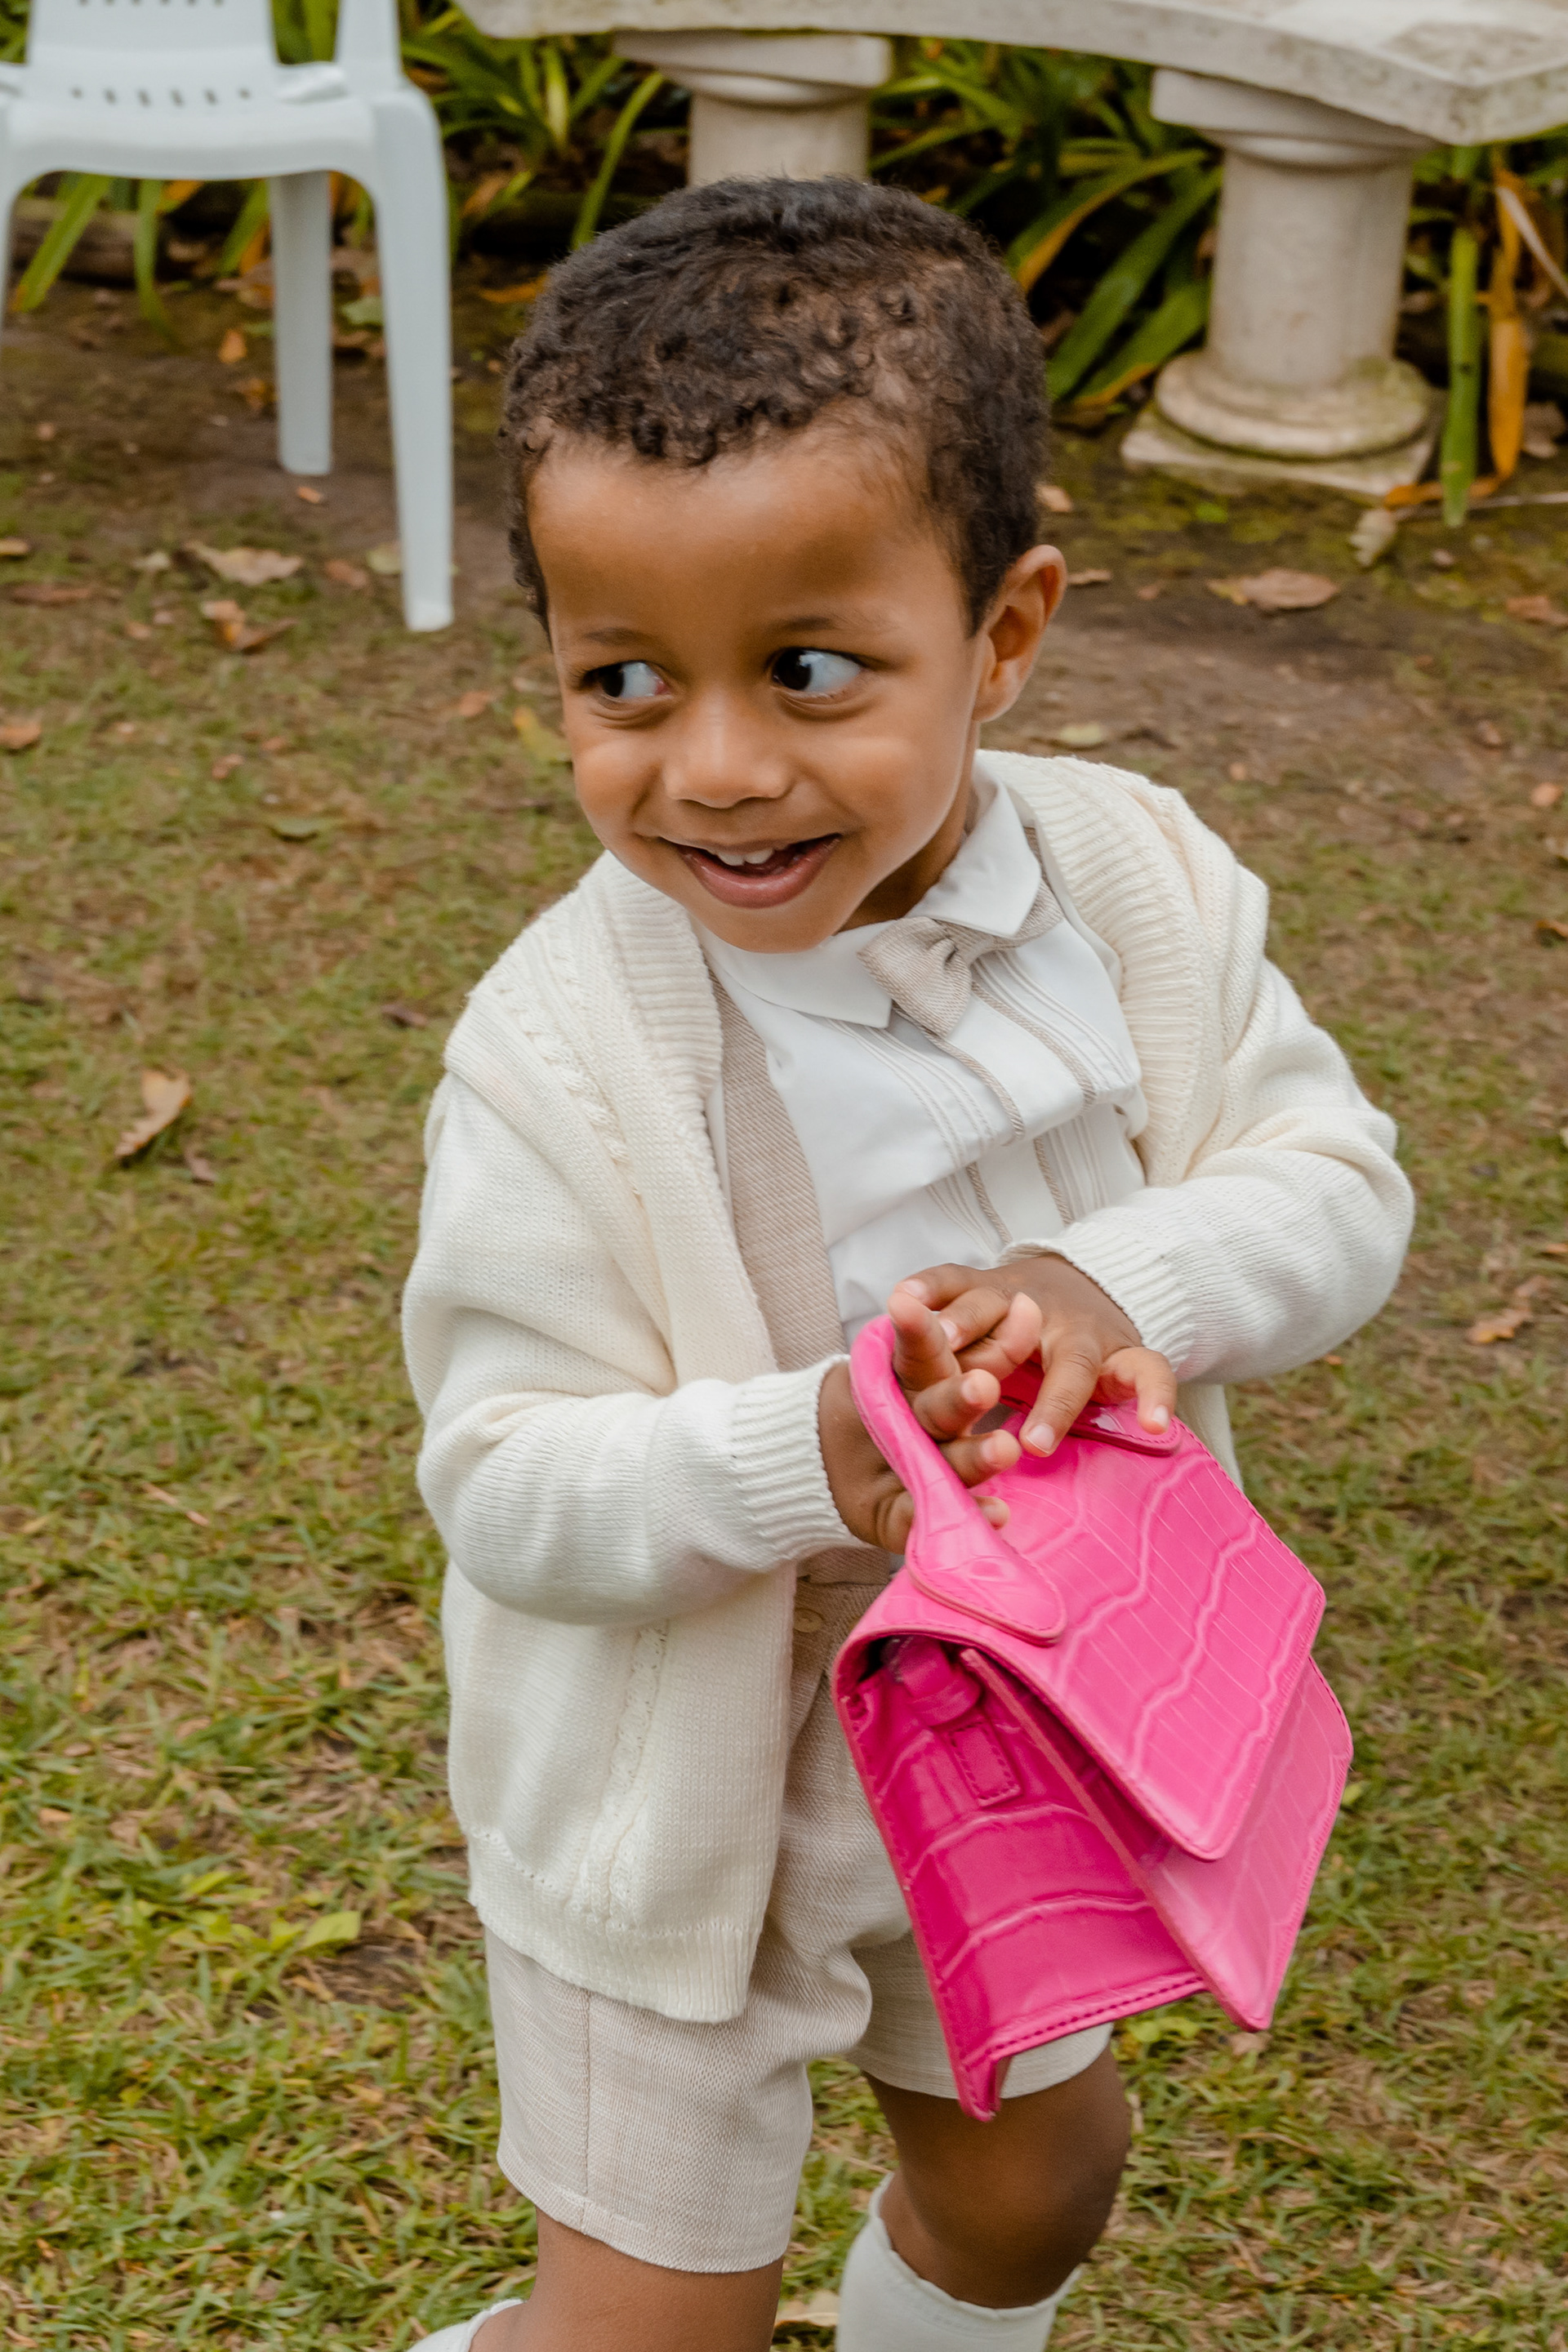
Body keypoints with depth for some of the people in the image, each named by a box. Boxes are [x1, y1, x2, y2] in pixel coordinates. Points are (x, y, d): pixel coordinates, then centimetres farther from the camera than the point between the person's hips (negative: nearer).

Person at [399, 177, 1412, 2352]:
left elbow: (1336, 1185, -10)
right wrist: (808, 1457, -41)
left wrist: (1119, 1284, -30)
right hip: (679, 1779, -5)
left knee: (1031, 2171, 28)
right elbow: (511, 1490, -24)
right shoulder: (562, 1054, -29)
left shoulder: (1141, 887, -16)